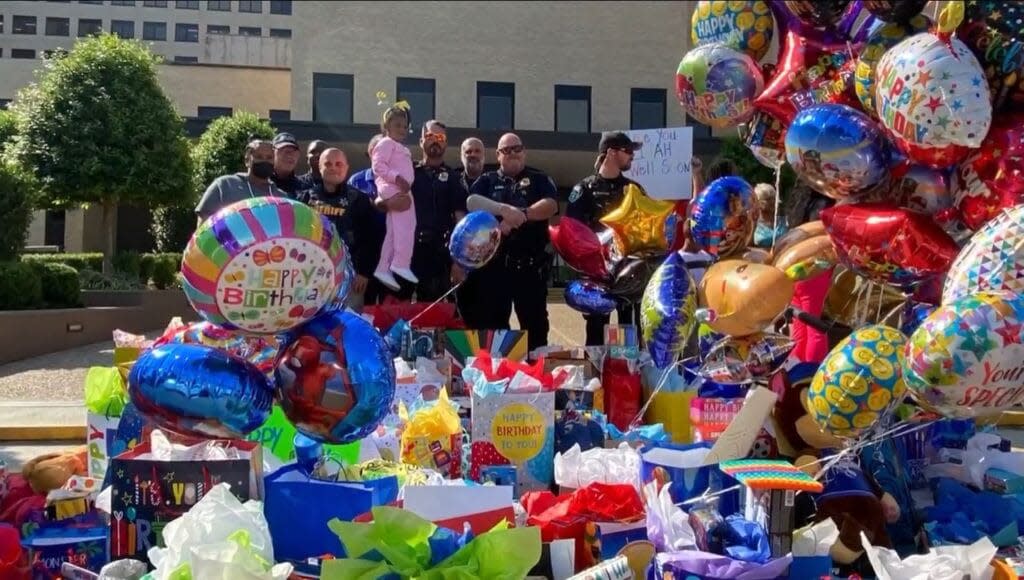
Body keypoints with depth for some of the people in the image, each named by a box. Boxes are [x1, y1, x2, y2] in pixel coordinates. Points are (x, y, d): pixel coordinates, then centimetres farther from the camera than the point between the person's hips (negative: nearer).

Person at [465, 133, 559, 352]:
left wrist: (521, 214, -18)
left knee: (534, 321, 1)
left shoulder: (539, 179, 13)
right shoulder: (487, 180, 15)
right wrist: (503, 209, -20)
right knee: (492, 321, 4)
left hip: (530, 264, -1)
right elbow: (472, 202, -5)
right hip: (493, 262, 1)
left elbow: (550, 206, -5)